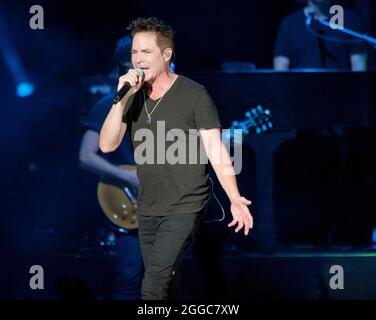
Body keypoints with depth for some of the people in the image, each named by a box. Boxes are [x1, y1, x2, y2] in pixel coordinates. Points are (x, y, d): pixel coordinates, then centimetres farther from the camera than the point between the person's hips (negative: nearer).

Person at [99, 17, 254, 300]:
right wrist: (122, 98, -14)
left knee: (153, 288, -16)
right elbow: (107, 145, -3)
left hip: (183, 210, -6)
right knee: (163, 286, 13)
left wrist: (235, 199, -24)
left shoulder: (194, 95, -10)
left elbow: (216, 152, -12)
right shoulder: (134, 98, 6)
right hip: (147, 210, 6)